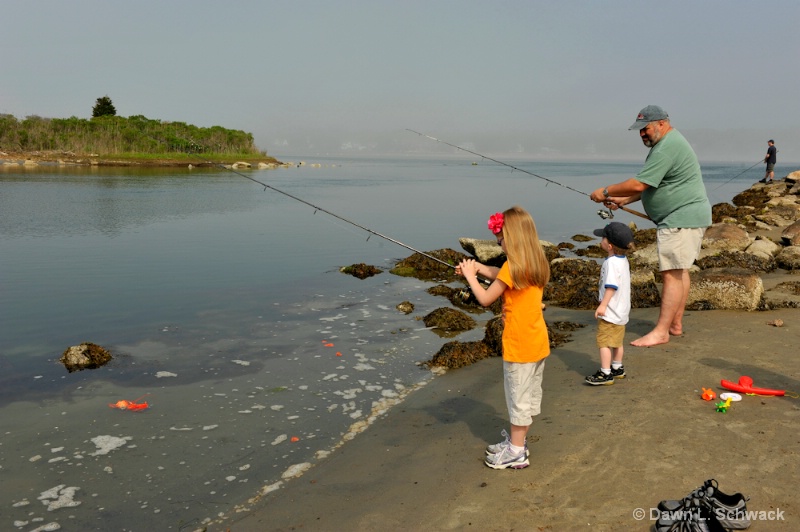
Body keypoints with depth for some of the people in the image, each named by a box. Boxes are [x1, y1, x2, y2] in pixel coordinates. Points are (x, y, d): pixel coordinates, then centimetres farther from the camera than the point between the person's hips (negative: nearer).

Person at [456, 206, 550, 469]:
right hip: (538, 341, 9)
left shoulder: (514, 265, -21)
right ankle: (517, 442, 32)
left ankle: (516, 452, 14)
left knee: (518, 396, 3)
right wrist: (479, 267, 9)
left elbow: (485, 298, -15)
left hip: (519, 345, -9)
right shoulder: (536, 262, 5)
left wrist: (470, 276, -2)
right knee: (529, 394, 17)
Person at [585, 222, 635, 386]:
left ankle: (605, 374, 1)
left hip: (610, 312, -10)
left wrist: (602, 305, -28)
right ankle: (617, 368, 33)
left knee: (604, 342, -2)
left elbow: (611, 286, -29)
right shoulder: (623, 260, 8)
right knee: (617, 341, 21)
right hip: (621, 311, 10)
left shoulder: (611, 263, -23)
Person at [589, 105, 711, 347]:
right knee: (679, 270, 14)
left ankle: (661, 331, -9)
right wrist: (623, 200, 8)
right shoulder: (668, 143, 17)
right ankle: (676, 324, 22)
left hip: (682, 219, -12)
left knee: (671, 273, -11)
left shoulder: (667, 147, -19)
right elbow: (650, 186, 20)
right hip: (683, 218, 12)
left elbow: (639, 184, -23)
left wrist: (606, 192, -11)